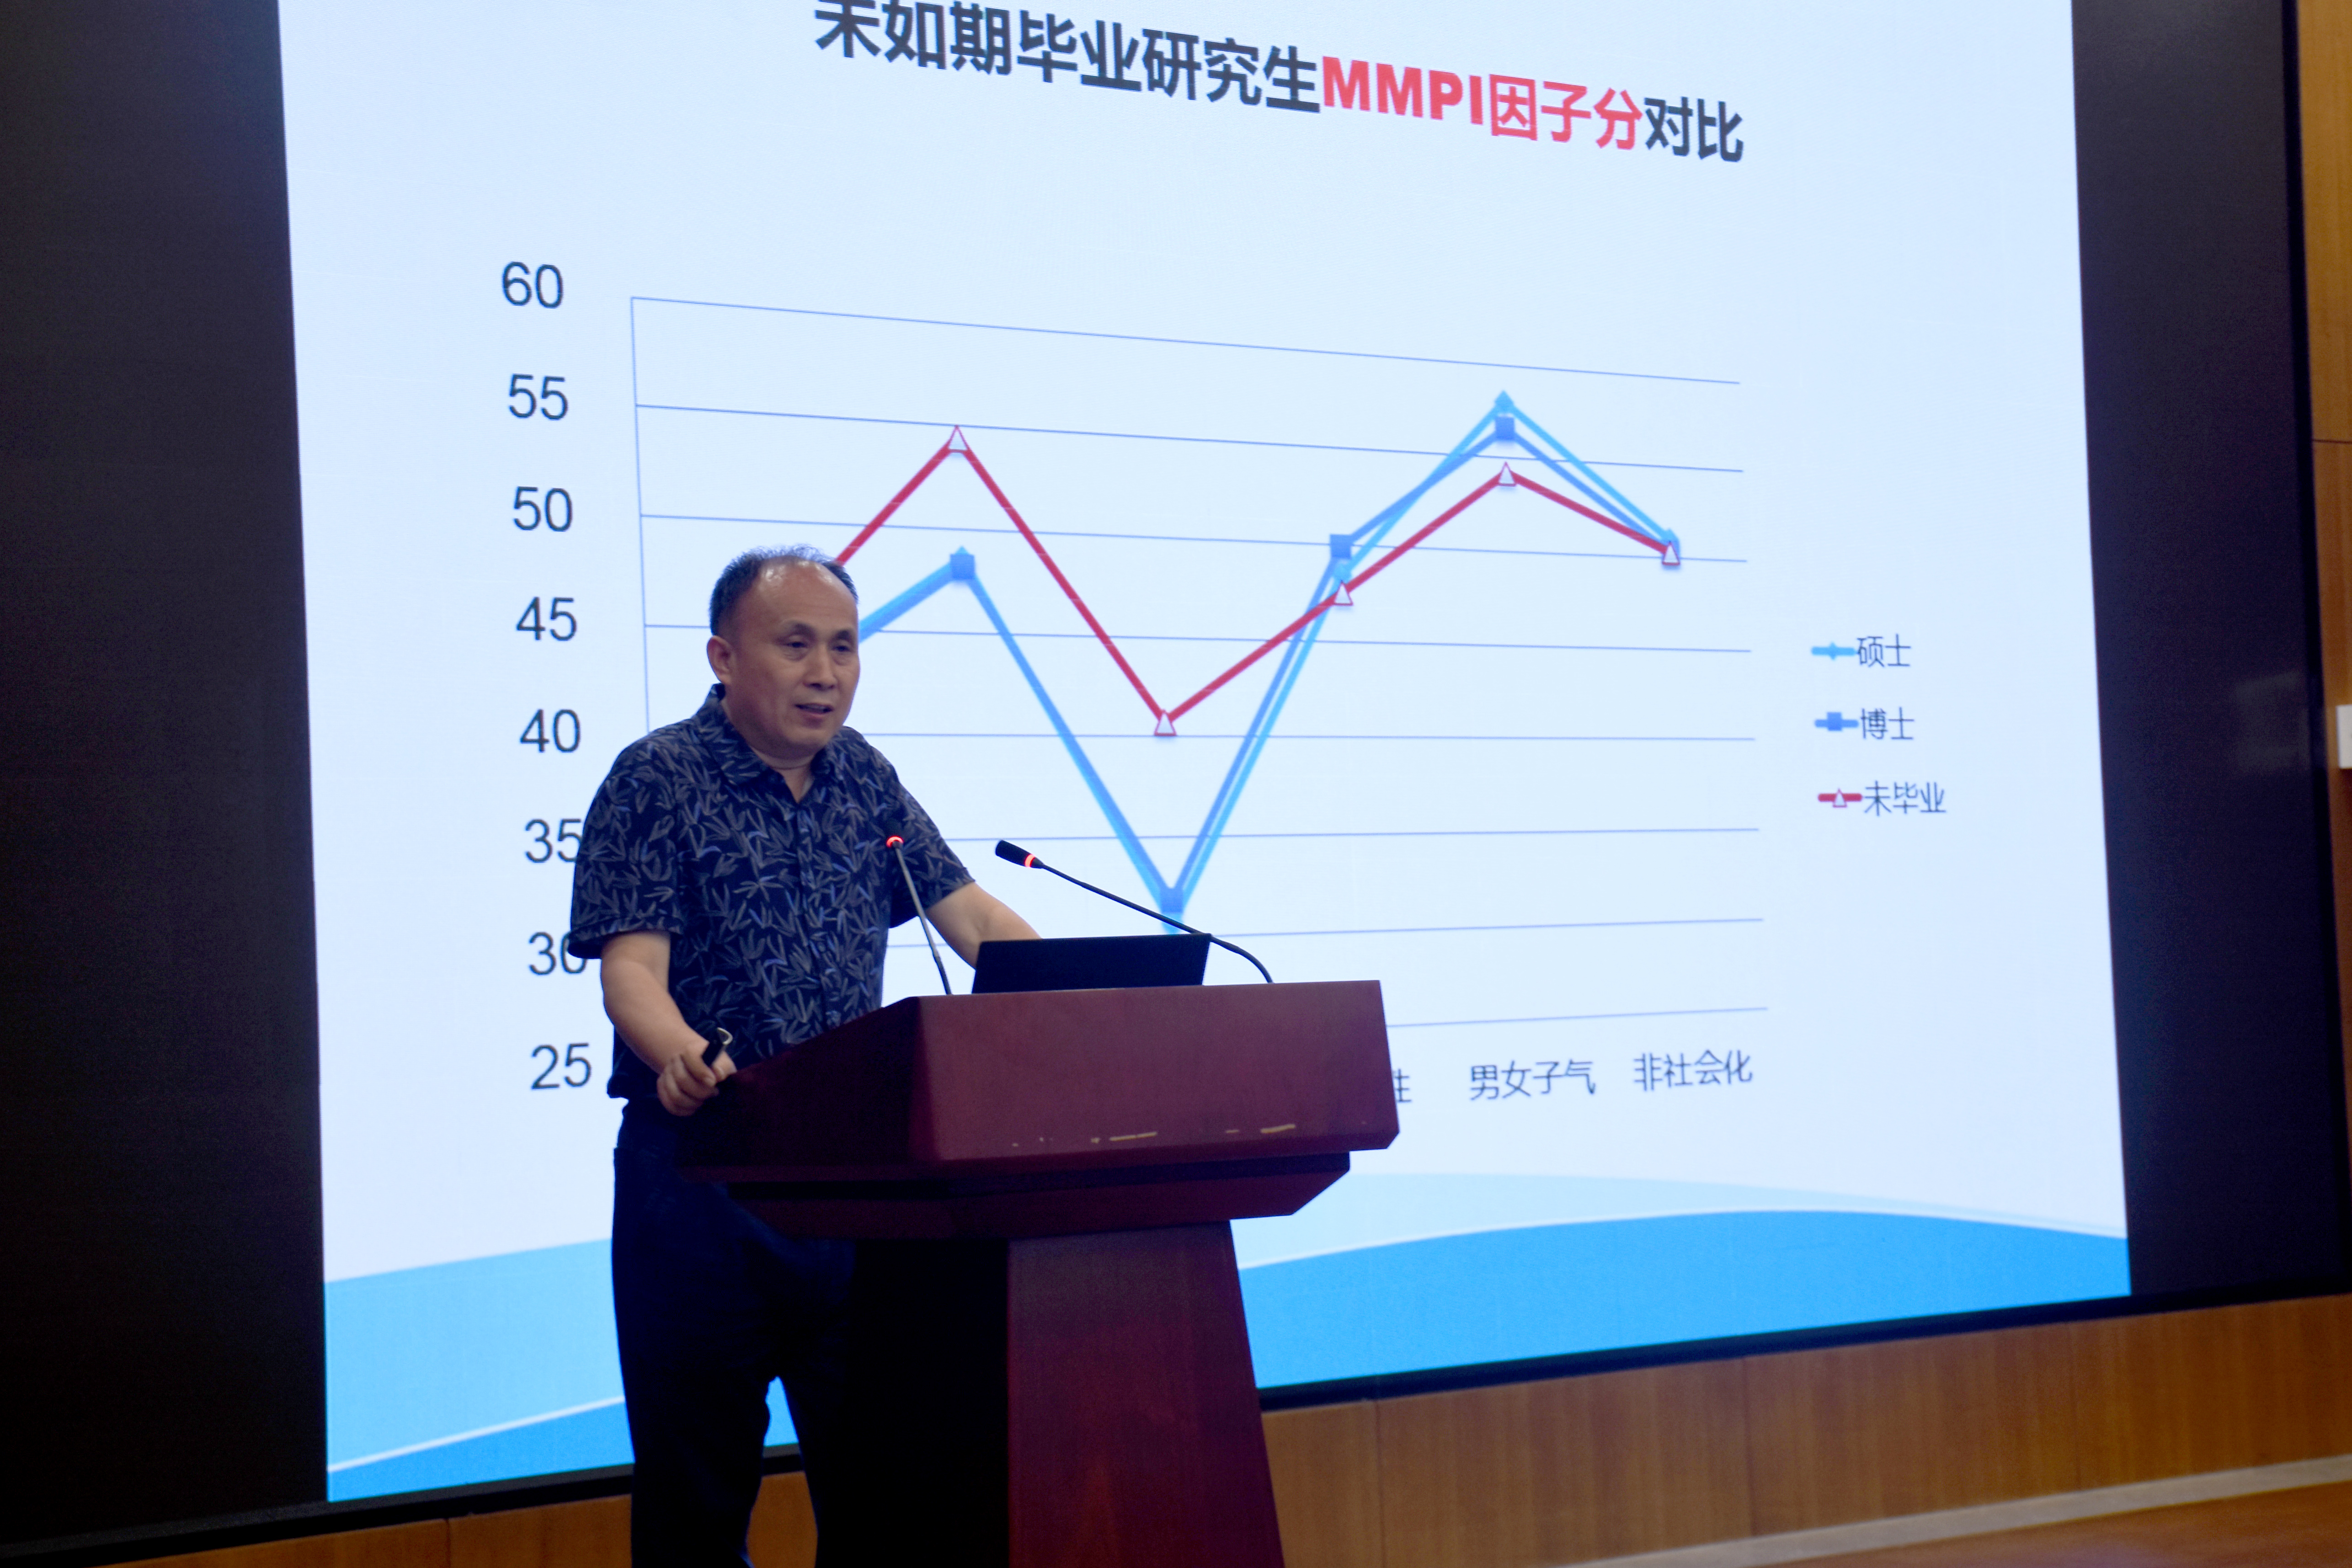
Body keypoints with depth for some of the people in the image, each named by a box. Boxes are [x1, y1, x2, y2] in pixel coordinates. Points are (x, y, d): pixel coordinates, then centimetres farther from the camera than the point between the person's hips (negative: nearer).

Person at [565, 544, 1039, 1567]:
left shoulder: (864, 779, 12)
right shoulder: (658, 781, -5)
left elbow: (972, 916, 9)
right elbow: (631, 966, -14)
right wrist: (680, 1055, -36)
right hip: (700, 1170, -5)